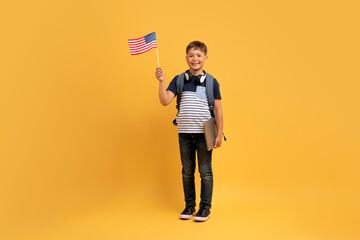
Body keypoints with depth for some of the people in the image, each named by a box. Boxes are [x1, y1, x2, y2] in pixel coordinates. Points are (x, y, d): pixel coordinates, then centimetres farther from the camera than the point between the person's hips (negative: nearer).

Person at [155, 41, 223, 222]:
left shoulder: (211, 82, 0)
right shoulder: (179, 80, 4)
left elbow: (218, 110, 1)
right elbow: (165, 101, -6)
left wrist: (219, 133, -2)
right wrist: (161, 82, -18)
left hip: (204, 133, -2)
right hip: (184, 133, 2)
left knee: (205, 171, 5)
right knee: (187, 171, 12)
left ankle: (205, 207, 18)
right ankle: (189, 206, 25)